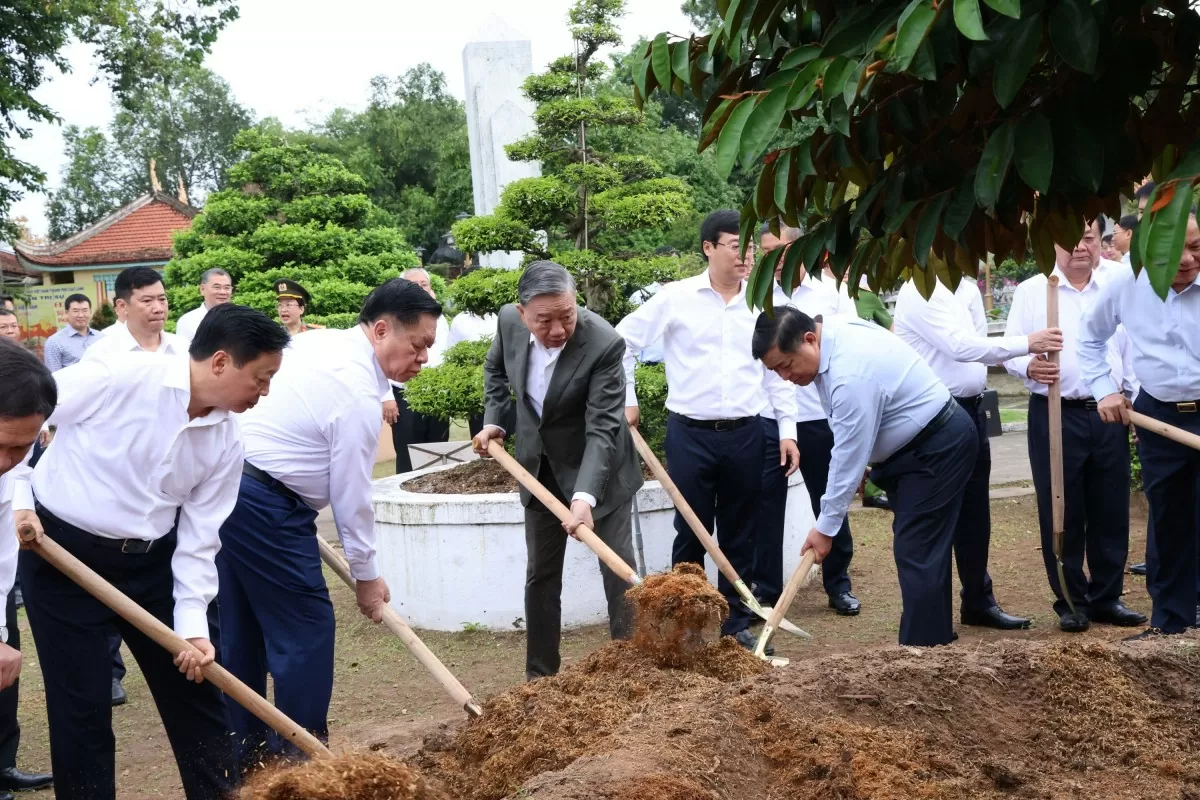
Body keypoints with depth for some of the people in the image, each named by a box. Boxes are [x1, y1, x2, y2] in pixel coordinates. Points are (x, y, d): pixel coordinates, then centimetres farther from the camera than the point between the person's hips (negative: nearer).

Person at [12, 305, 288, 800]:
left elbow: (199, 537, -1)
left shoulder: (226, 441, -4)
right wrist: (17, 500, -17)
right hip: (61, 552, -5)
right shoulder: (117, 377, -21)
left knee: (193, 690, 10)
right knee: (81, 705, 2)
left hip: (150, 560, 5)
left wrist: (193, 623, -9)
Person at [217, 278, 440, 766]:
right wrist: (367, 576, -1)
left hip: (228, 484, 10)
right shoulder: (359, 393, -17)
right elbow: (350, 495, -12)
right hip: (266, 506, -10)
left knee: (241, 630, 16)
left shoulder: (319, 341, 10)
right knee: (305, 628, -2)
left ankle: (243, 751, 25)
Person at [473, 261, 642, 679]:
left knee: (619, 570, -3)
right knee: (541, 574, 12)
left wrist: (585, 496, -42)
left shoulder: (604, 343, -29)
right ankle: (540, 674, 24)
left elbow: (602, 428, -32)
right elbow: (495, 369, 10)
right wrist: (492, 421, 0)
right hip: (540, 468, 5)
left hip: (597, 470, -4)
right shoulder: (509, 320, -15)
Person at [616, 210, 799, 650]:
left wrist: (787, 429, 8)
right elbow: (623, 341, 3)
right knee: (691, 533, 5)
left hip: (744, 434, 3)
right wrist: (625, 399, 1)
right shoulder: (676, 297, -3)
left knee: (739, 535, 10)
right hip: (690, 434, -2)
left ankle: (736, 624, 21)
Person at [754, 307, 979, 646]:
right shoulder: (834, 332, -3)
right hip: (913, 443, 10)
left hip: (940, 446, -10)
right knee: (921, 549, 14)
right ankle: (936, 637, 24)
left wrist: (825, 527, -16)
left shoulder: (851, 375, -32)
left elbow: (849, 456, -26)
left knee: (916, 552, -12)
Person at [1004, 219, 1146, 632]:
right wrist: (1028, 366, -24)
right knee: (1062, 513, 4)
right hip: (1056, 416, -2)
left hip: (1109, 415, 3)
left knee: (1111, 512, 8)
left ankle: (1107, 597, 22)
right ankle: (1071, 601, 16)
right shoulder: (1031, 291, 2)